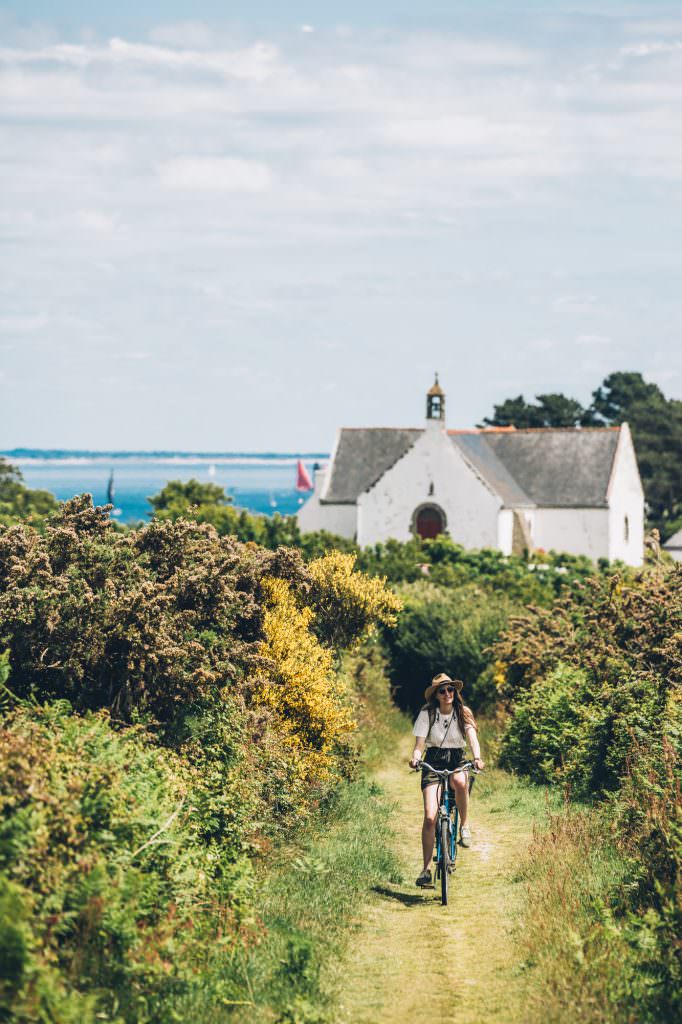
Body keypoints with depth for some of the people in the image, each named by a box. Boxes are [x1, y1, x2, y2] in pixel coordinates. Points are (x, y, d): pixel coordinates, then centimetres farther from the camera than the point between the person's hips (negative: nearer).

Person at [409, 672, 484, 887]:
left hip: (457, 762, 1)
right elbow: (419, 744, -8)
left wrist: (477, 757, -33)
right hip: (433, 763, -1)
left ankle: (464, 825, -15)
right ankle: (426, 868, -8)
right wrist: (415, 758, -31)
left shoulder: (463, 713, -1)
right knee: (430, 817, -15)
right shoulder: (427, 714, -4)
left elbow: (473, 738, -13)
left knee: (460, 781, -39)